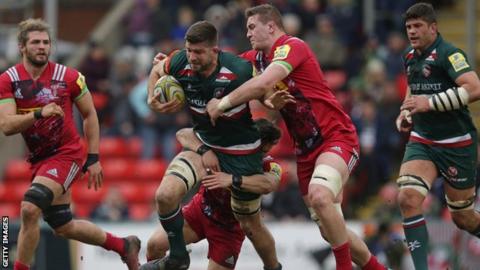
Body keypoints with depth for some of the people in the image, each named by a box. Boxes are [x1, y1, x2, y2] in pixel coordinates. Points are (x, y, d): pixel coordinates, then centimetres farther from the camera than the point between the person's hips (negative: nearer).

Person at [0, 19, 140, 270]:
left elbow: (89, 114, 5)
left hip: (66, 155, -5)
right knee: (64, 227, 16)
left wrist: (94, 158, 3)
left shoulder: (68, 77, -9)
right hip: (38, 159, 5)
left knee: (29, 209, -25)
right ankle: (124, 246, 36)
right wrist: (39, 114, -32)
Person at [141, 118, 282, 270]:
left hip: (229, 227, -1)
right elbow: (183, 135, -24)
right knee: (155, 244, -15)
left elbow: (269, 184, -47)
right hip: (201, 207, 1)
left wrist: (232, 179, -58)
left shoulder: (270, 166, -22)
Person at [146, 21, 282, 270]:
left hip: (241, 153, -3)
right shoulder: (181, 64, -15)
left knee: (250, 225, 10)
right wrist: (152, 99, -5)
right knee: (165, 195, -20)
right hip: (203, 144, 3)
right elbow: (156, 71, 9)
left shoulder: (239, 71, -27)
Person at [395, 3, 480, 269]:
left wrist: (430, 103, -28)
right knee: (407, 198, -19)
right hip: (422, 141, 6)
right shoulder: (409, 57, 8)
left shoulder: (448, 54, -15)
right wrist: (405, 112, 10)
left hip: (457, 144, -6)